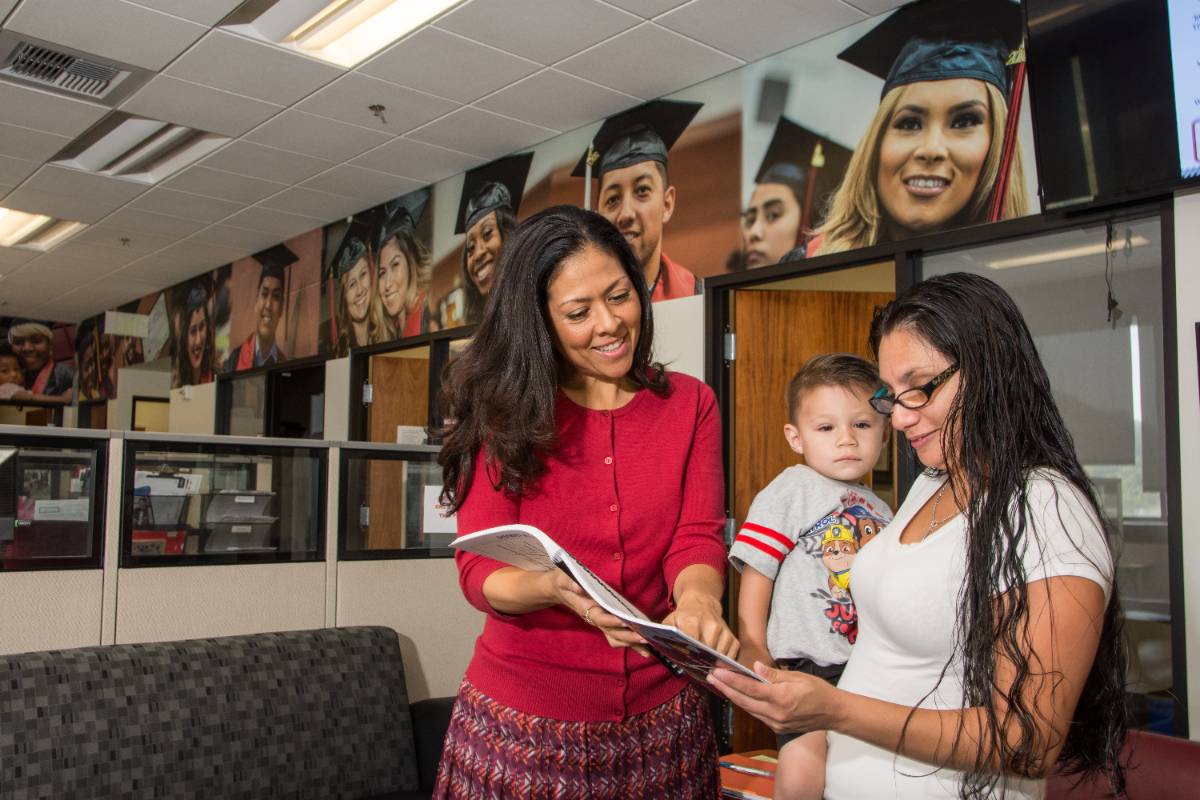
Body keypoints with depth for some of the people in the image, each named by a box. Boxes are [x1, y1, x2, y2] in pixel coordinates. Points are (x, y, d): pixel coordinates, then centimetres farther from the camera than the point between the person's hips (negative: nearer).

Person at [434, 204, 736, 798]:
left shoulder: (690, 404, 0)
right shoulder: (504, 414, -6)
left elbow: (696, 539, -8)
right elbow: (480, 571, -12)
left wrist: (697, 601, -31)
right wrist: (560, 587, -33)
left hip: (659, 716, 2)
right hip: (523, 720, -1)